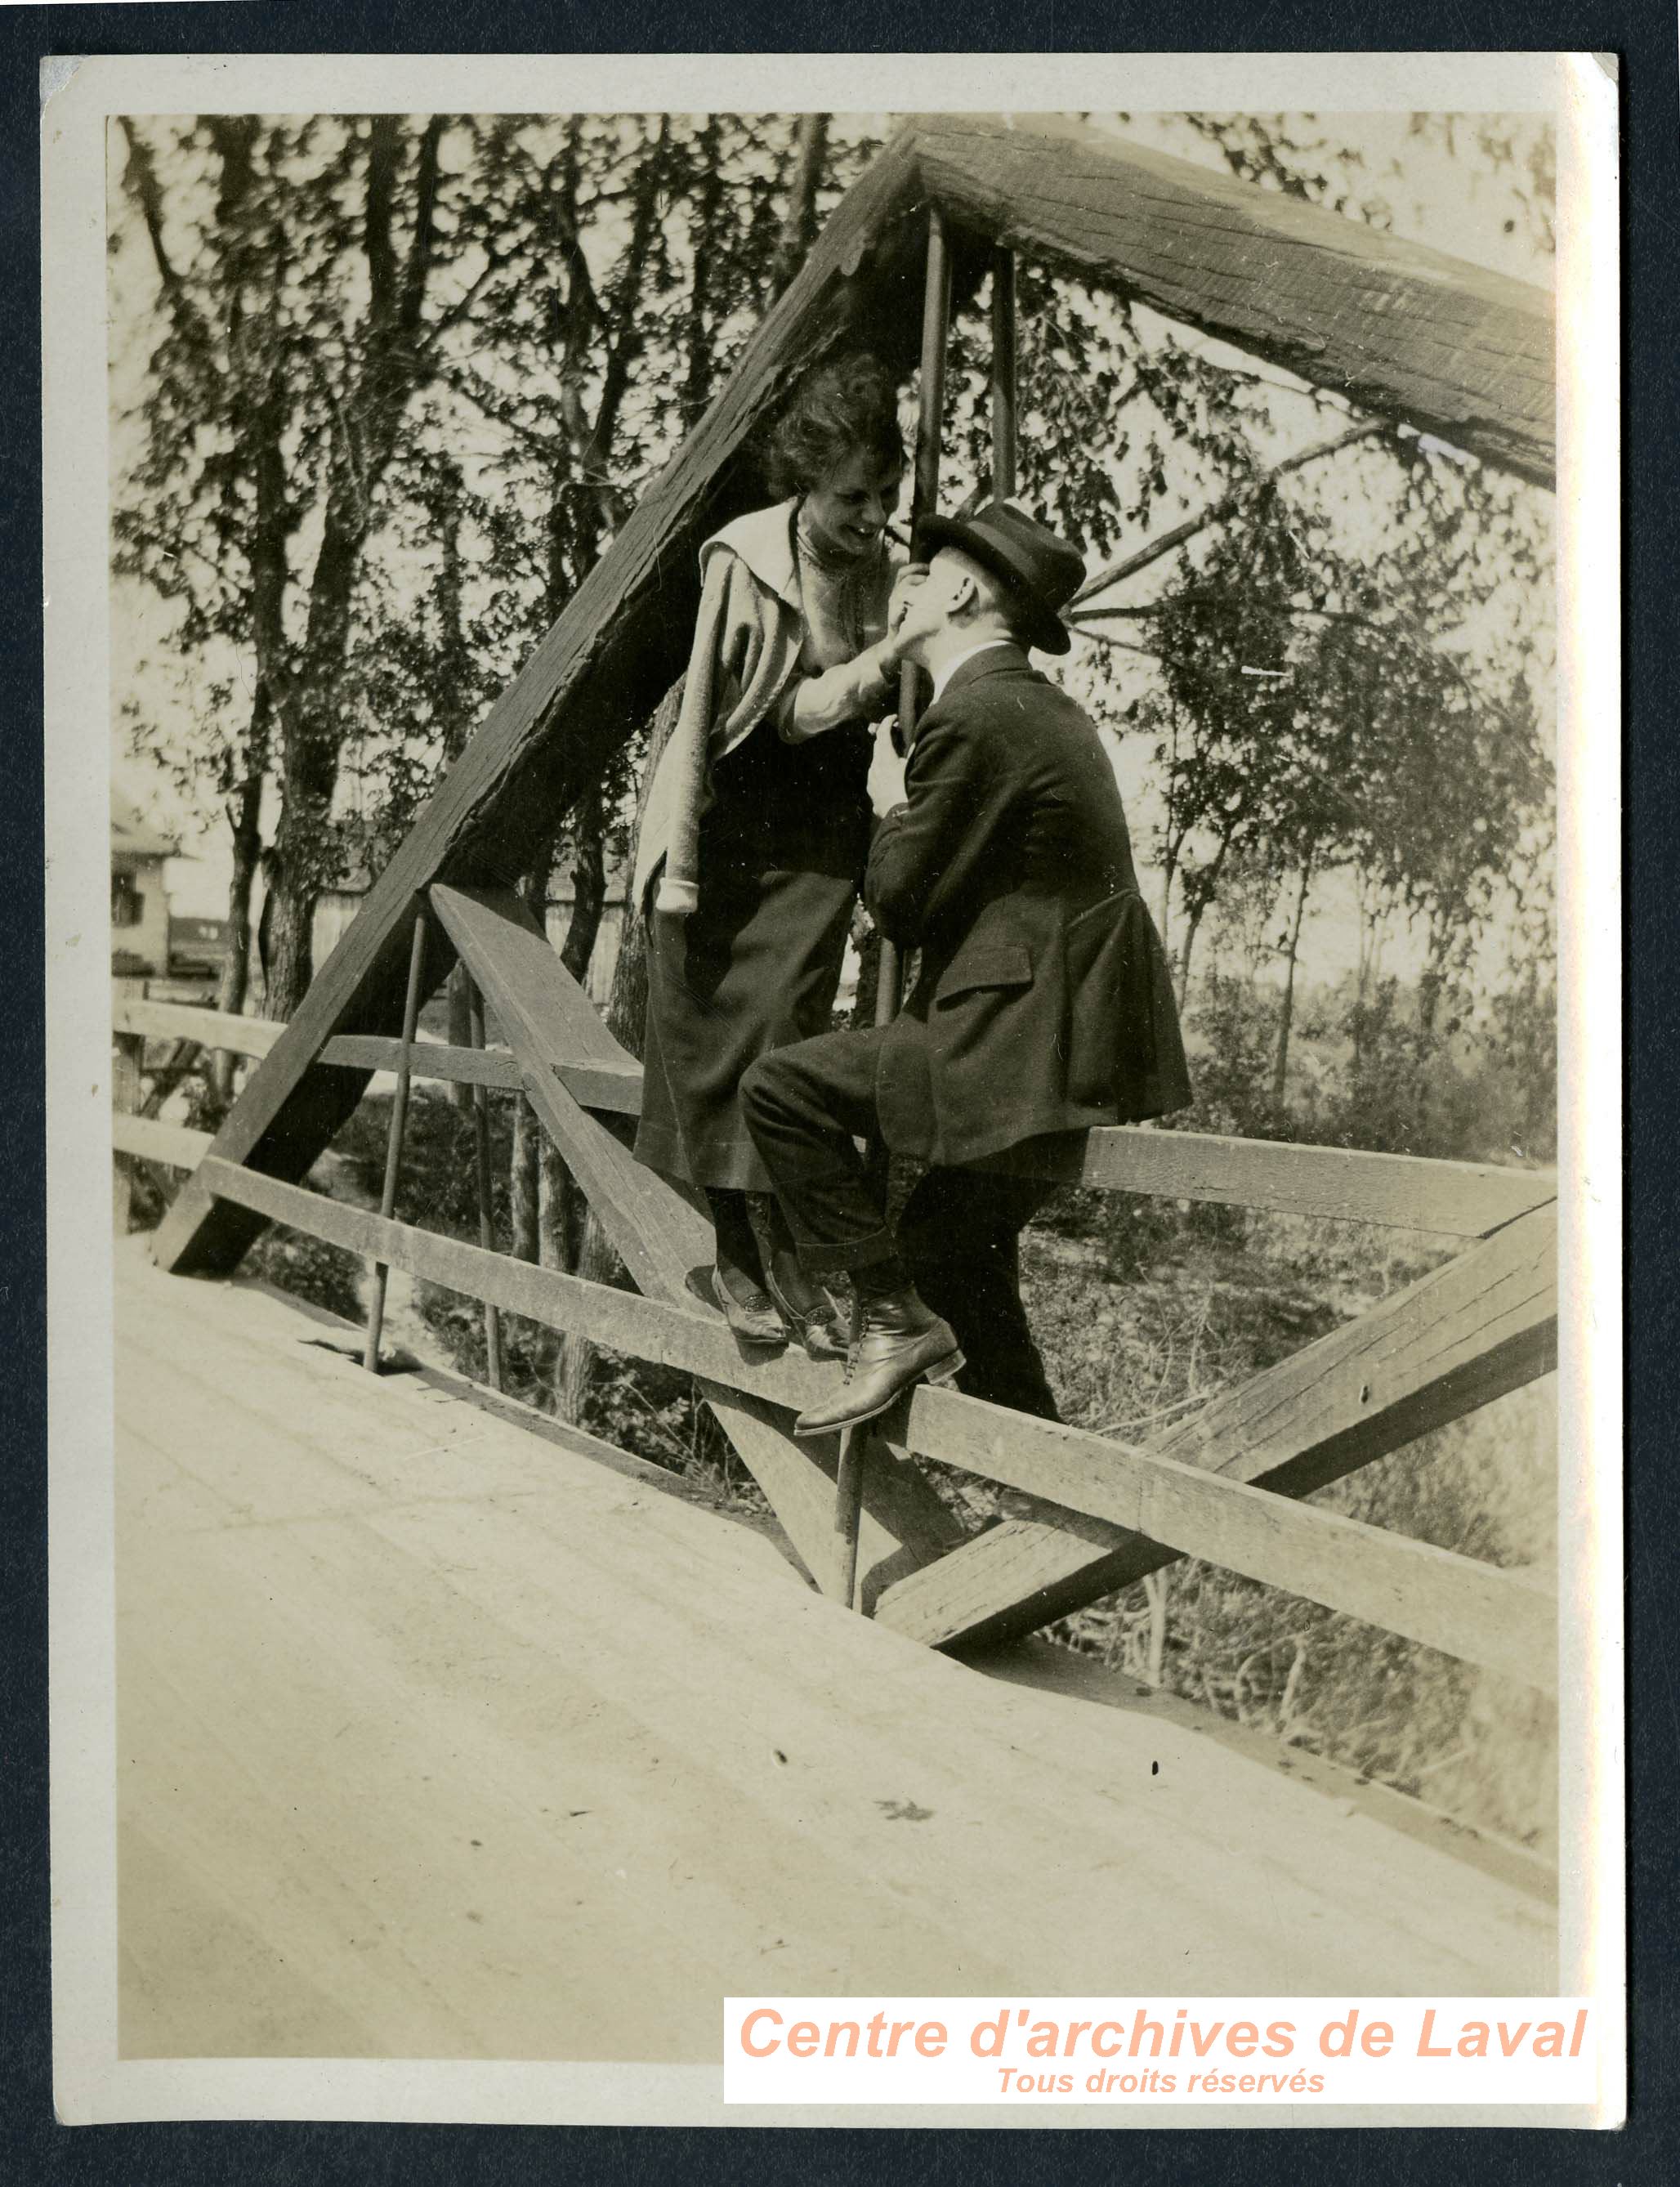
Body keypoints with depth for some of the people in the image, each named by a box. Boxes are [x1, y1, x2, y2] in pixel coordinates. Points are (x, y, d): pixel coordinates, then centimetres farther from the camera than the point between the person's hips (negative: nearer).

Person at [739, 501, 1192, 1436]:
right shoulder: (1051, 709, 16)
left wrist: (892, 807, 5)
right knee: (951, 1253, 20)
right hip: (1077, 1037, 10)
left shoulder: (973, 716, -14)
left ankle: (894, 1319, -4)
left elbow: (901, 904, -12)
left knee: (781, 1088, -10)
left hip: (1028, 1048, -10)